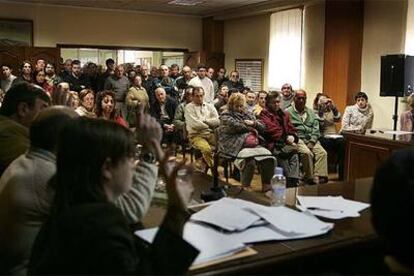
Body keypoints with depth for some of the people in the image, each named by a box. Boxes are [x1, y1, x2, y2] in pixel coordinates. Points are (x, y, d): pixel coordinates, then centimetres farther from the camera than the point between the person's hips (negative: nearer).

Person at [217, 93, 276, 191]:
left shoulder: (247, 114, 28)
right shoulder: (225, 116, 13)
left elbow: (262, 128, 22)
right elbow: (236, 126, -6)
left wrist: (254, 123, 1)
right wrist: (251, 129, 6)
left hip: (252, 143, 5)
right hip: (235, 146, -5)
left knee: (268, 156, -24)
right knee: (249, 159, -36)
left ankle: (266, 185, -15)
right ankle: (245, 186, -23)